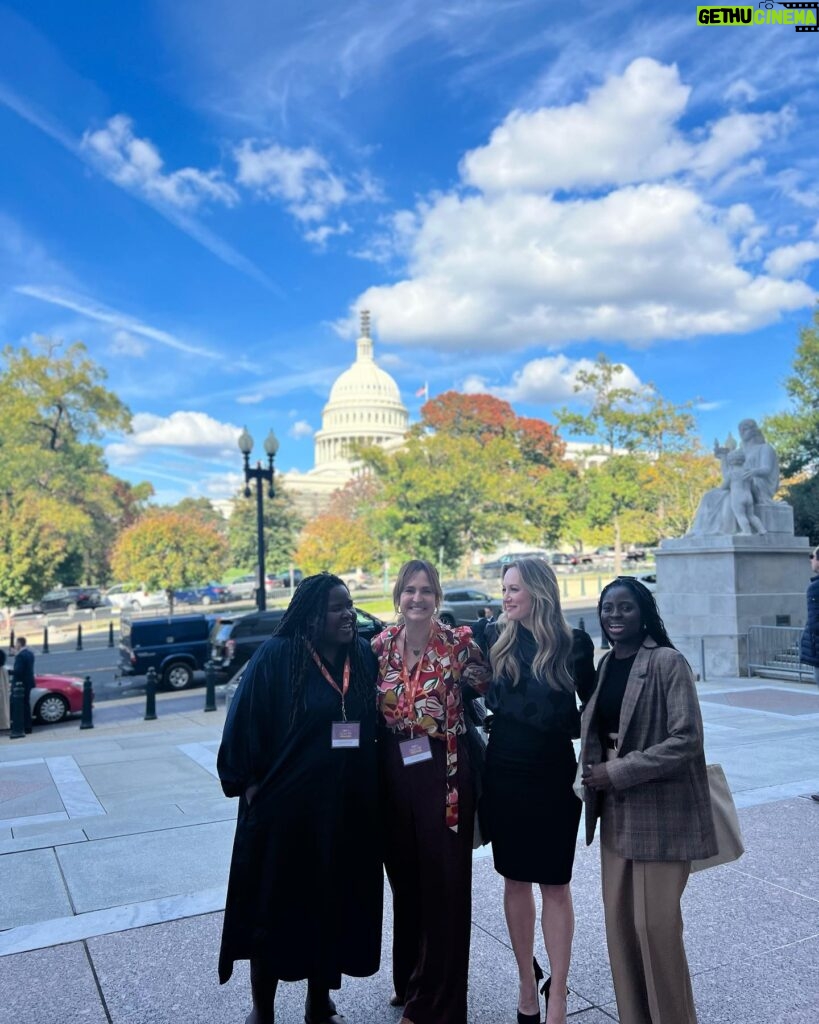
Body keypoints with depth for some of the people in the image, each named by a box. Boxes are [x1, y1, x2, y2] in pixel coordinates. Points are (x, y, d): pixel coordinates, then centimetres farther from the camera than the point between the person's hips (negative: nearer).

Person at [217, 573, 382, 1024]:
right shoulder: (276, 656, -11)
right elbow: (244, 722, -8)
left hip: (349, 808, 4)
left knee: (336, 906, 14)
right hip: (285, 805, -4)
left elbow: (372, 723, 9)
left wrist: (367, 782, 5)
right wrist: (248, 783, -11)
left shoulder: (363, 656, 1)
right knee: (275, 906, 10)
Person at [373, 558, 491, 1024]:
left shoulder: (459, 642, -11)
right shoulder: (381, 646, 1)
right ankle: (411, 980, 39)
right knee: (404, 875, 17)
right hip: (395, 772, 4)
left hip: (444, 771, -4)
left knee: (443, 880, 5)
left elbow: (489, 691, 1)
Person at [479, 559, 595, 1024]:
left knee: (555, 884, 6)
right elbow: (481, 696, 11)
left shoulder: (574, 644, -6)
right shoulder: (497, 639, -1)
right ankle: (528, 982, 30)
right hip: (505, 775, 2)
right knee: (515, 880, 13)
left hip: (555, 775, -2)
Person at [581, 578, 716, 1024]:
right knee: (619, 920, 11)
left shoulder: (667, 662, -13)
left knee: (654, 925, -2)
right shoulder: (605, 664, 8)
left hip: (660, 814, -6)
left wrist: (617, 772, -18)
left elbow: (686, 740, -18)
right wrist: (595, 775, 0)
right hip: (615, 813, 6)